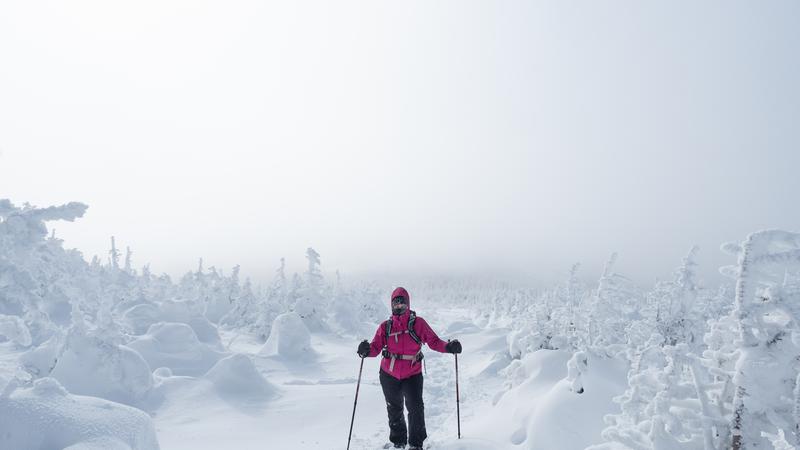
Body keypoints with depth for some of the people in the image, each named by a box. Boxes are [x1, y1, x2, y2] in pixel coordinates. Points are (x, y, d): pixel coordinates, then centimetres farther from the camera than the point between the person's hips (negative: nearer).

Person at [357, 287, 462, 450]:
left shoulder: (418, 323, -5)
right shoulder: (385, 326, 0)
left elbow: (433, 341, -7)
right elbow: (376, 347, -4)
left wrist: (448, 346, -25)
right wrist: (366, 350, -25)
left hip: (412, 374, -2)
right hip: (389, 375, 3)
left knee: (415, 407, -13)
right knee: (394, 409, 17)